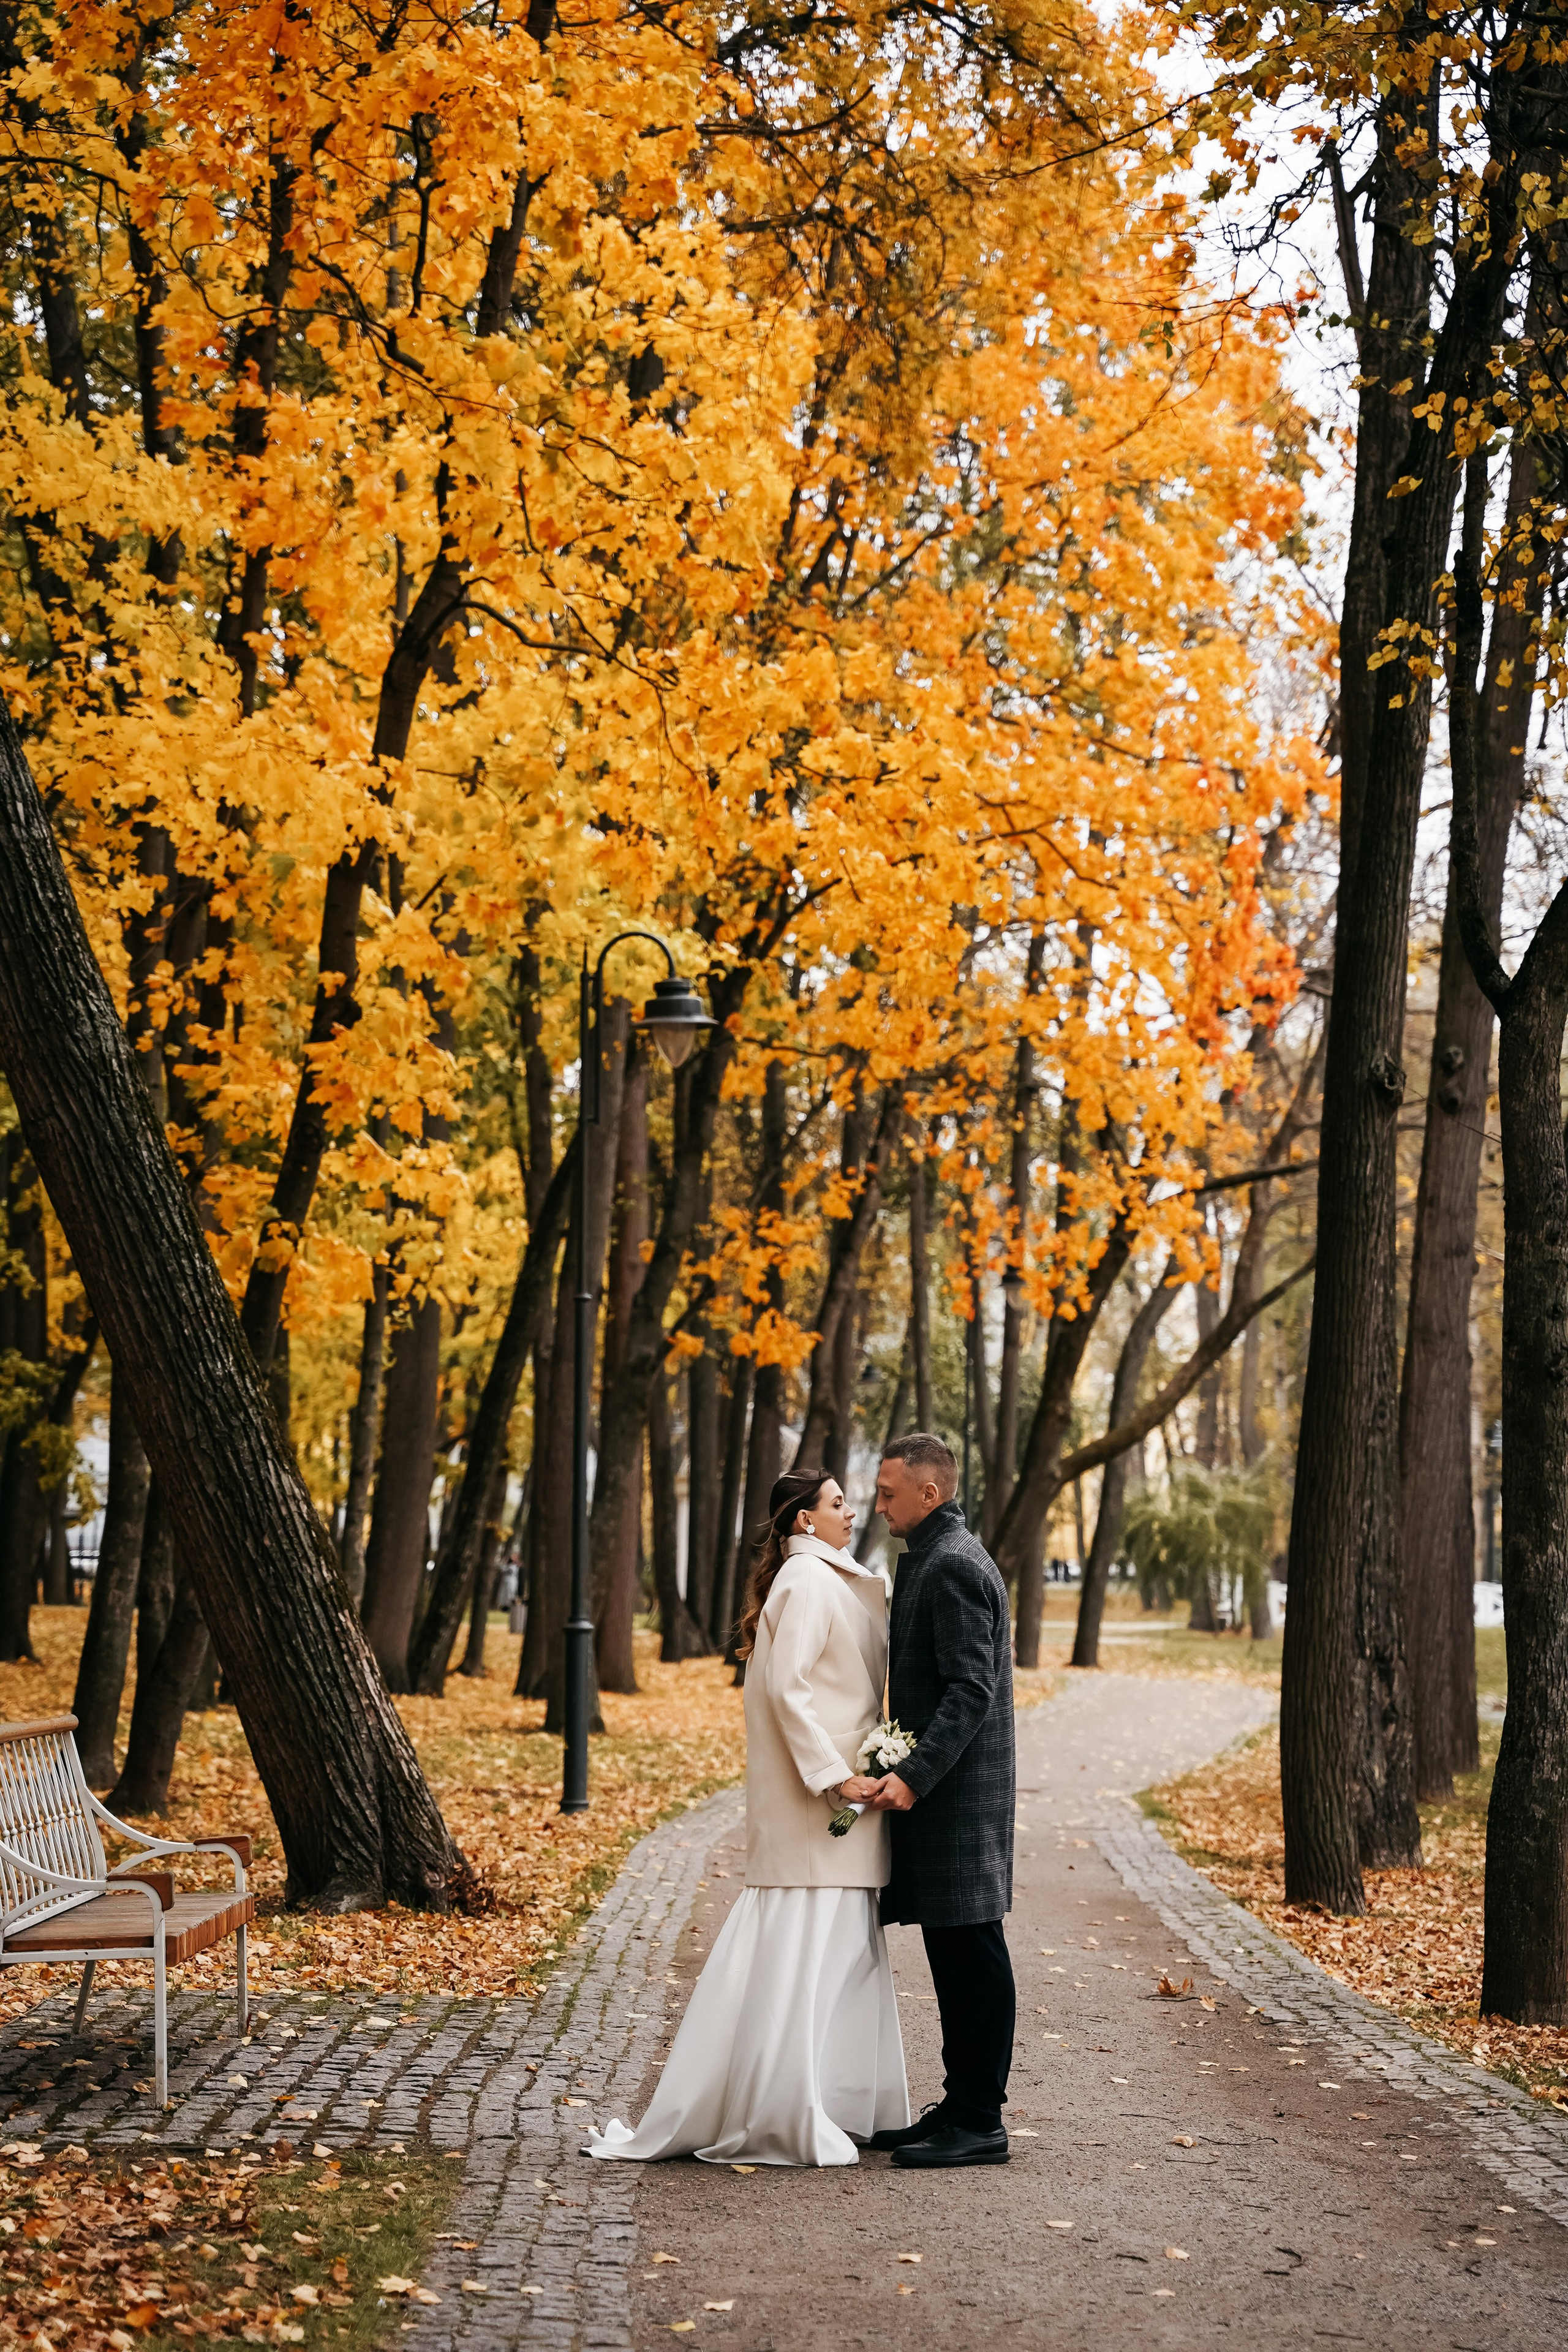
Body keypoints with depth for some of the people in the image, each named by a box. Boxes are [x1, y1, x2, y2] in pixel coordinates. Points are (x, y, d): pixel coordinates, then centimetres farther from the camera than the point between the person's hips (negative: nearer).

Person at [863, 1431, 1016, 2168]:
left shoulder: (953, 1566, -15)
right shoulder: (936, 1558, 18)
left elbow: (970, 1690, -21)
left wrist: (916, 1776, -26)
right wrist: (909, 1774, 18)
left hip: (958, 1795, -10)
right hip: (936, 1790, 10)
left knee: (972, 1955, -5)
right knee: (955, 1956, 13)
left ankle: (980, 2123, 0)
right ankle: (962, 2107, 19)